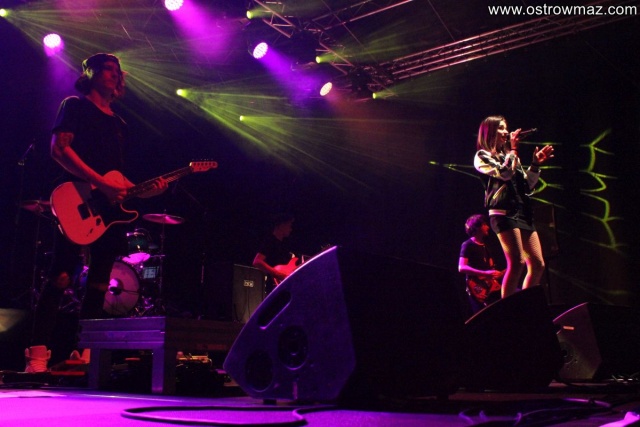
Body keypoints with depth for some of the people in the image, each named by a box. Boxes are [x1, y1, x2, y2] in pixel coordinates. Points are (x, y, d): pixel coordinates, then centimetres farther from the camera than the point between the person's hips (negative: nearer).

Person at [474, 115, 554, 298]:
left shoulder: (508, 156, 26)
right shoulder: (483, 156, 5)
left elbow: (527, 185, 23)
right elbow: (504, 173, -12)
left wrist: (535, 164, 11)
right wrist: (513, 149, 0)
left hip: (523, 213, 8)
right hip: (504, 213, -8)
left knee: (537, 264, 1)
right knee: (517, 263, -19)